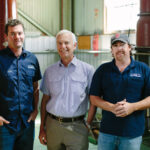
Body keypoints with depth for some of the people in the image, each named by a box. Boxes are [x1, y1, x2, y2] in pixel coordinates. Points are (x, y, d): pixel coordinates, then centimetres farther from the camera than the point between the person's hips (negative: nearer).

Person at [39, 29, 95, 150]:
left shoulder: (87, 69, -1)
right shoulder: (50, 71, 7)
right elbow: (45, 100, 10)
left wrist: (90, 122, -3)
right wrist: (42, 128, 8)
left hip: (76, 126, -2)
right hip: (53, 125, 3)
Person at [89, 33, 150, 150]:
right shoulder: (103, 70, 4)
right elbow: (94, 98, 2)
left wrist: (132, 107, -17)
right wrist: (112, 107, -14)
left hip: (133, 133, -1)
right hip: (107, 131, 1)